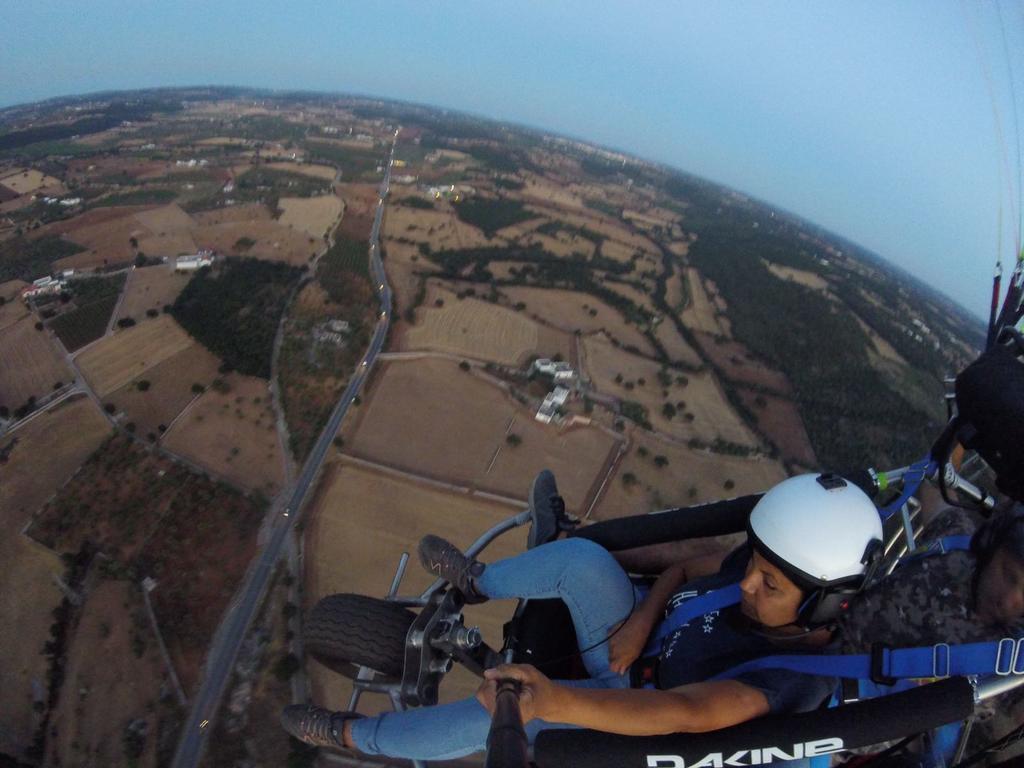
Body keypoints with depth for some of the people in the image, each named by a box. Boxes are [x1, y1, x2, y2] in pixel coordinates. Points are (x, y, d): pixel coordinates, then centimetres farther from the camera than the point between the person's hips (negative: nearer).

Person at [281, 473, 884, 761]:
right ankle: (477, 581, 8)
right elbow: (684, 571, 1)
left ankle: (354, 735, 5)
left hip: (634, 703, -5)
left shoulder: (796, 673, -33)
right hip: (637, 637, 6)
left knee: (495, 716, -22)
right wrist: (642, 618, -16)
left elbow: (687, 713, -48)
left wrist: (559, 701, -62)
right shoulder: (771, 563, -14)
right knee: (582, 557, -21)